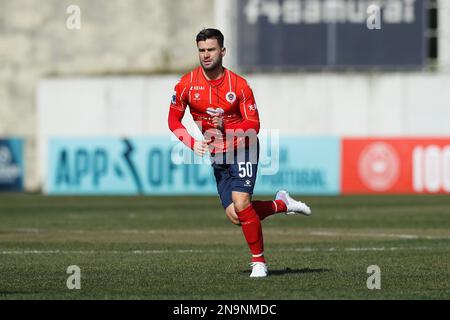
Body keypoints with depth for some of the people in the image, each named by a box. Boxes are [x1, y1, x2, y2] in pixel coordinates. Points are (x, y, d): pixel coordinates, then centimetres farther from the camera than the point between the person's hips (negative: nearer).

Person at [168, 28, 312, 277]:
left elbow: (253, 124, -9)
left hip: (242, 149, -4)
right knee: (234, 216, -5)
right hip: (217, 155, 4)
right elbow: (173, 120, 4)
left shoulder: (239, 84, -10)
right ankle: (282, 204, 21)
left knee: (241, 204, -20)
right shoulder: (187, 84, -5)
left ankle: (259, 261, -4)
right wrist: (192, 143, -11)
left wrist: (226, 127, -26)